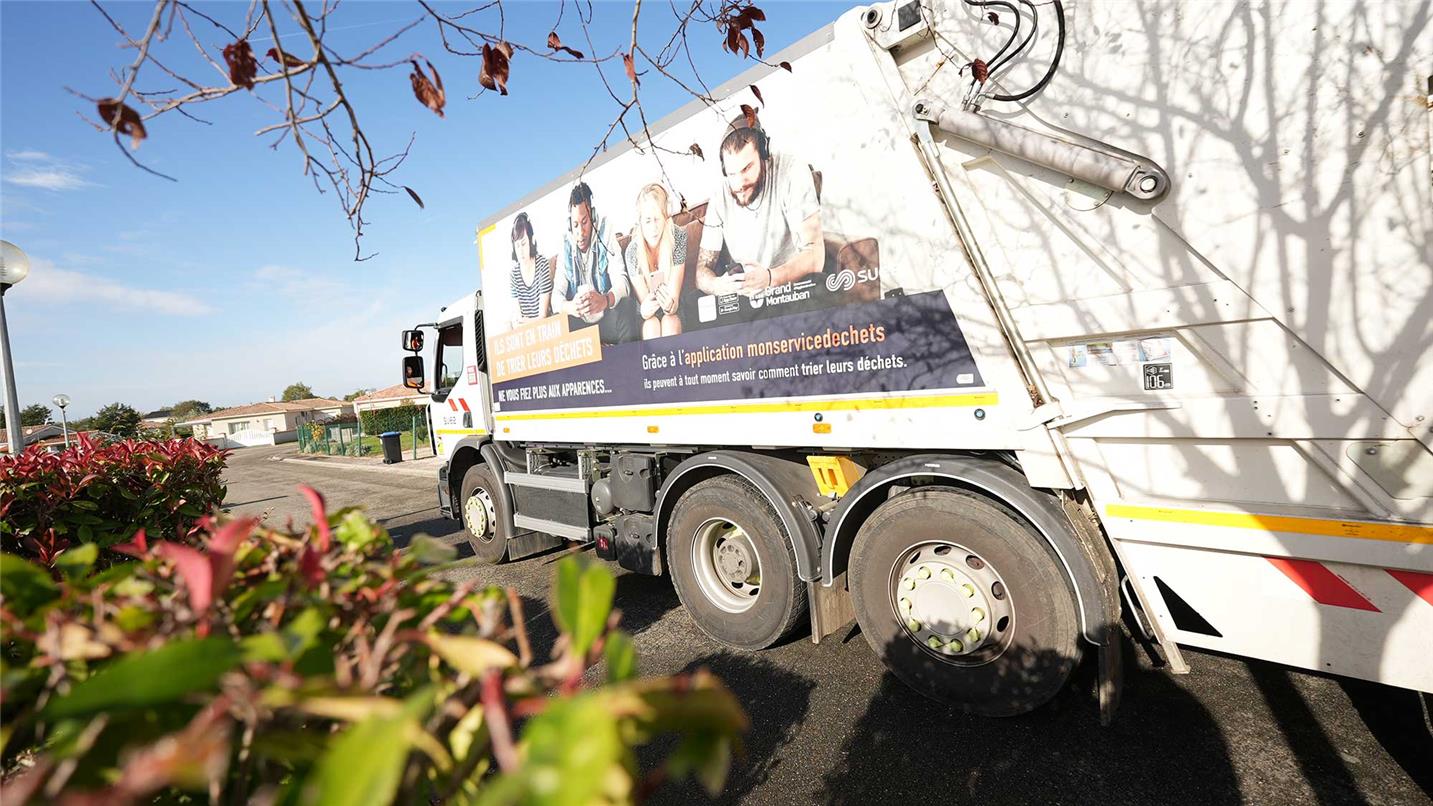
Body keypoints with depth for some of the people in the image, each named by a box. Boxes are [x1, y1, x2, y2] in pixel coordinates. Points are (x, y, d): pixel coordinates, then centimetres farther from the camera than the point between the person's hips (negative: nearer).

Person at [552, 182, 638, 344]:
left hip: (607, 317, -2)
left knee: (626, 305, -31)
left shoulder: (604, 233, -9)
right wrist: (569, 307, -31)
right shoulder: (566, 246, -1)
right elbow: (556, 296, -6)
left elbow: (621, 280, -18)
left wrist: (605, 300, -40)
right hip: (580, 323, 3)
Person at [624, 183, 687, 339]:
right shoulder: (632, 250, -15)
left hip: (674, 312, 0)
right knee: (651, 326, -30)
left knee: (670, 323, -30)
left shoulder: (678, 237, -16)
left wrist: (671, 304, -44)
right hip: (648, 318, 0)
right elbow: (643, 300, -16)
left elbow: (674, 295, -20)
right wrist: (645, 309, -41)